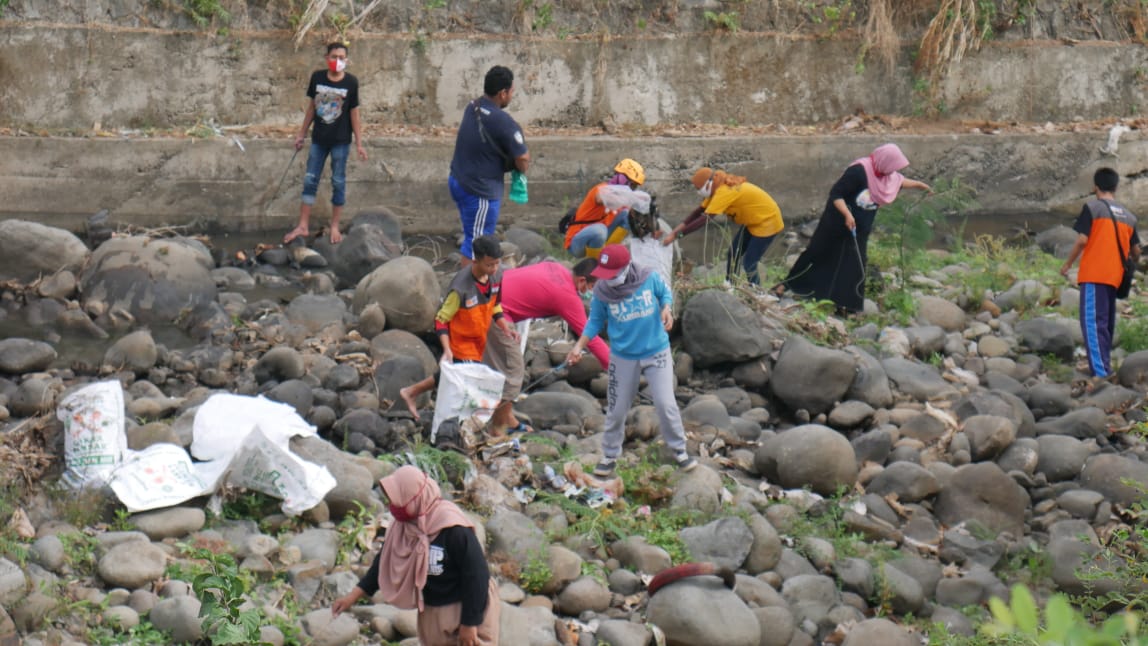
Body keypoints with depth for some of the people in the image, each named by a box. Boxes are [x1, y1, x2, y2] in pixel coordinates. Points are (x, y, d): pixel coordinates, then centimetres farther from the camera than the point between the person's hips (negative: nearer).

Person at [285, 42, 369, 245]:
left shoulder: (351, 82, -8)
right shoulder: (317, 77, -2)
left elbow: (354, 113, -3)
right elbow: (312, 106, 8)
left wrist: (359, 144, -3)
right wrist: (302, 133, 11)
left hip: (340, 140, -3)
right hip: (319, 138, 3)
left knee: (338, 182, 4)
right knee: (310, 180, 4)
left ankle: (335, 227, 14)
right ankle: (303, 226, 10)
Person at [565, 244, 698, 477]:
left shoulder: (649, 278, -18)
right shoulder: (601, 292, -16)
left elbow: (665, 294, 1)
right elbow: (595, 322, -3)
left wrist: (666, 309, -20)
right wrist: (579, 346, -13)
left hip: (656, 353, -1)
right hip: (623, 357, 1)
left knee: (666, 404, -2)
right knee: (616, 410, 10)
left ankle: (679, 449, 19)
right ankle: (610, 455, 28)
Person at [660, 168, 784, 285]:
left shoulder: (724, 192, -31)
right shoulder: (718, 188, -1)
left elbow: (704, 219, -34)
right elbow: (700, 210, 4)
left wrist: (677, 234, -34)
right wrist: (682, 225, -12)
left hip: (767, 220, -10)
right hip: (752, 221, 10)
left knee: (749, 264, -10)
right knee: (733, 255, 11)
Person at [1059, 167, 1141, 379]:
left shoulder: (1092, 208, -3)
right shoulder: (1128, 216, 12)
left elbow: (1082, 240, -10)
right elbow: (1136, 251, 13)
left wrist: (1068, 264, 2)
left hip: (1094, 275, -6)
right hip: (1115, 277, 6)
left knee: (1093, 322, -9)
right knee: (1106, 324, 16)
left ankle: (1100, 371, -18)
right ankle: (1105, 367, 22)